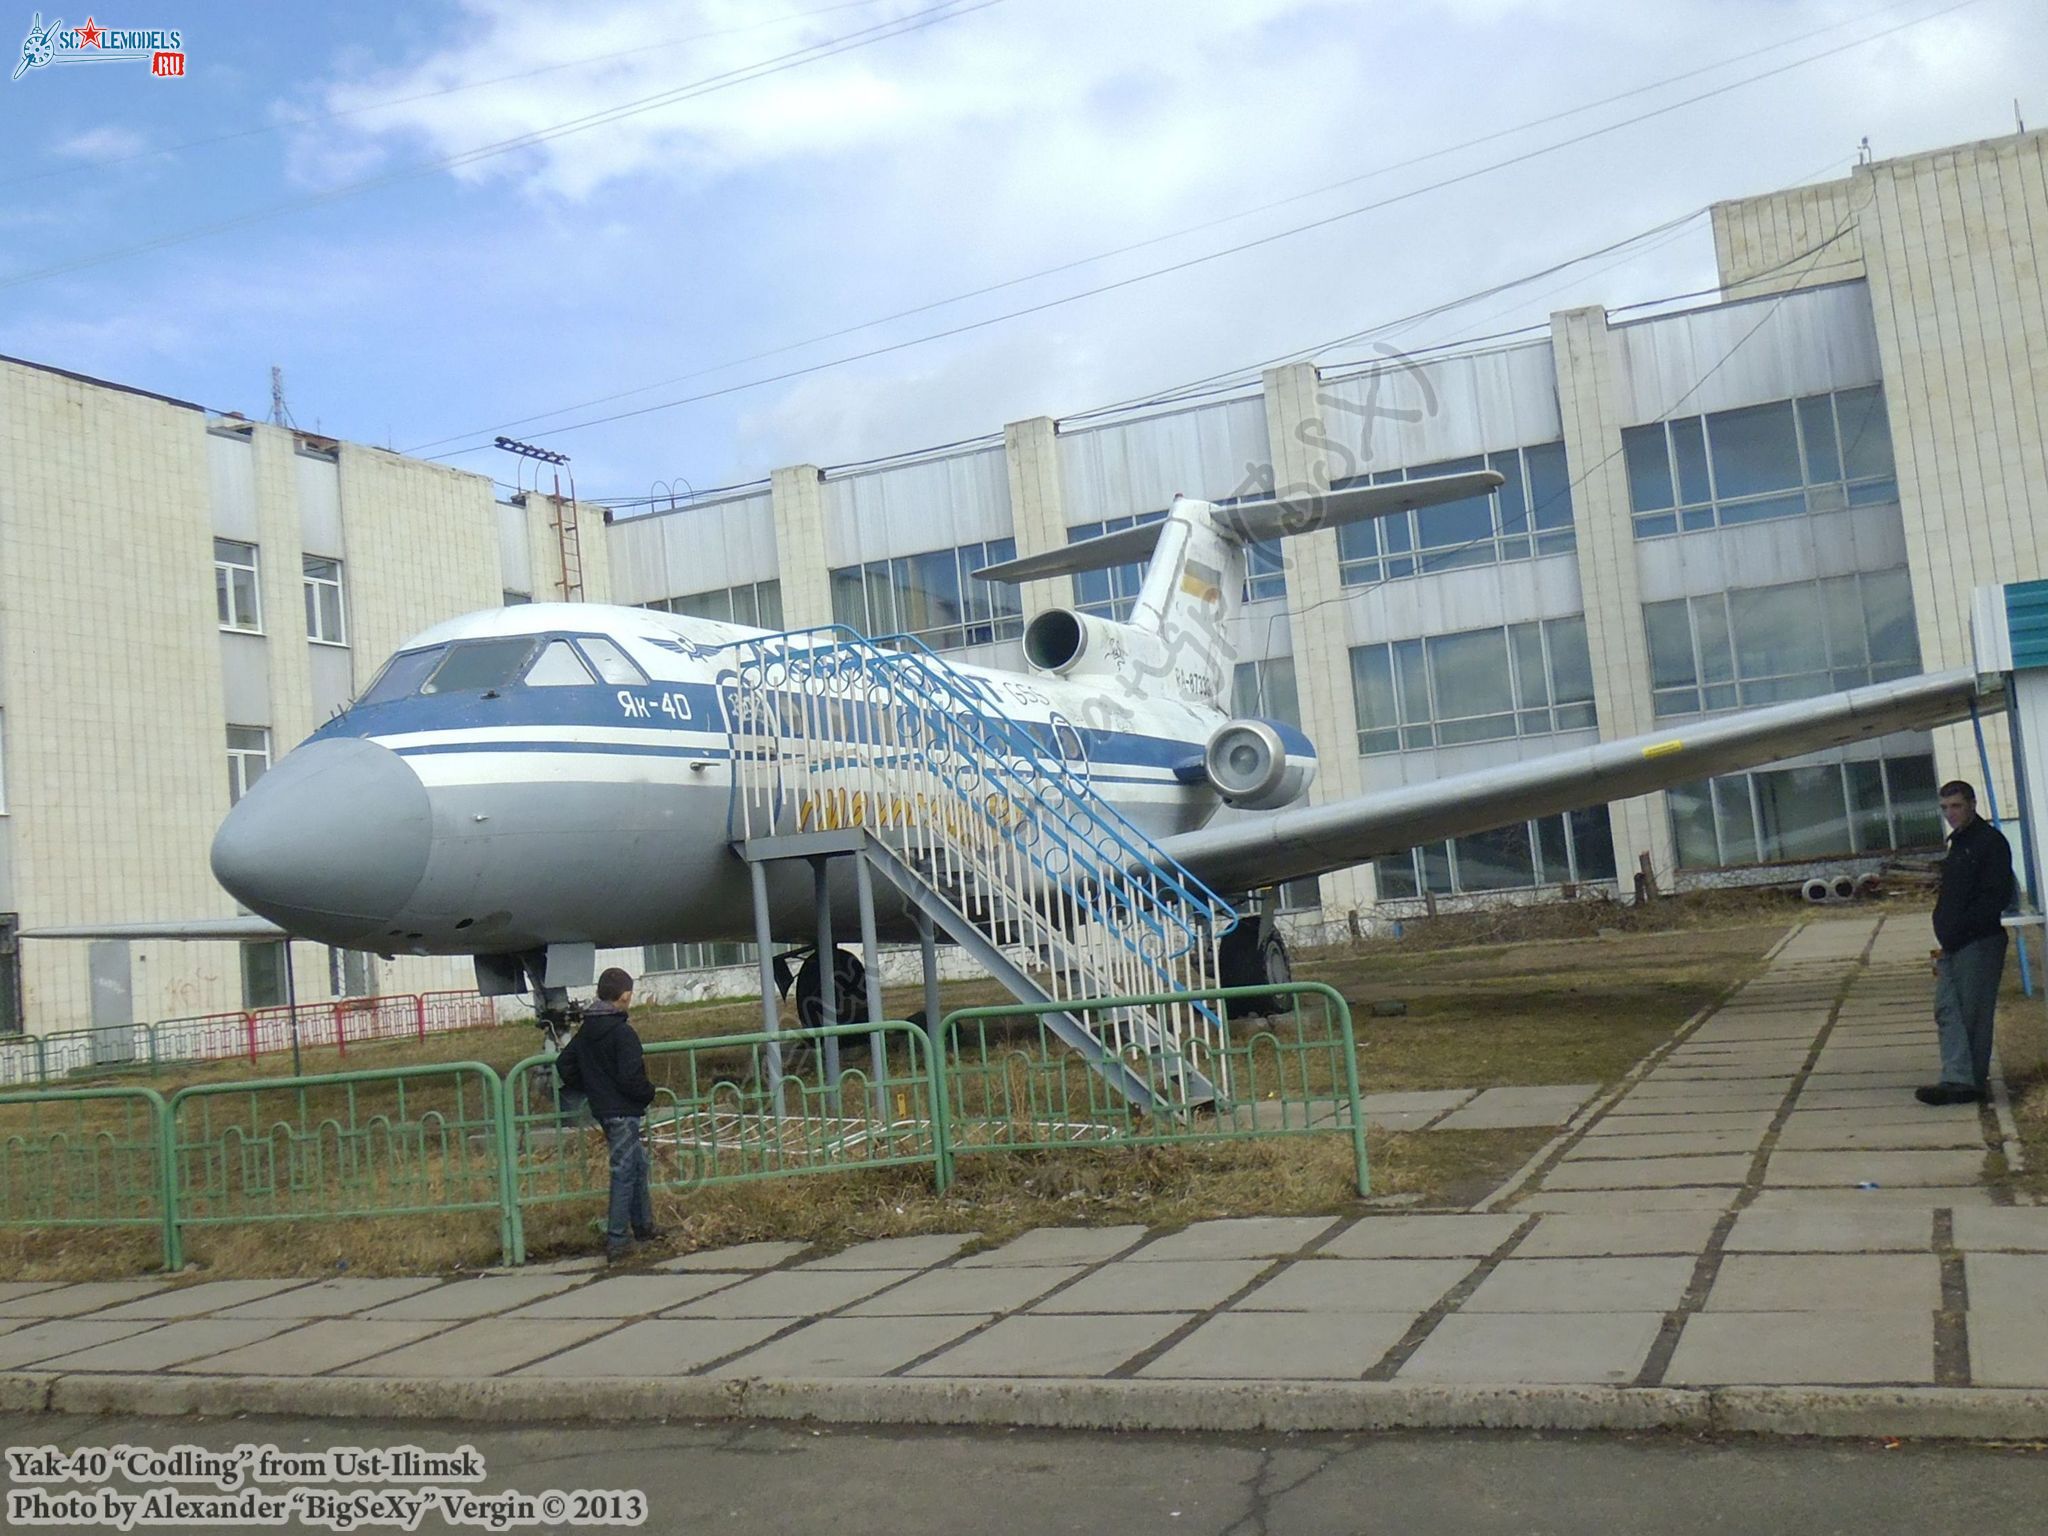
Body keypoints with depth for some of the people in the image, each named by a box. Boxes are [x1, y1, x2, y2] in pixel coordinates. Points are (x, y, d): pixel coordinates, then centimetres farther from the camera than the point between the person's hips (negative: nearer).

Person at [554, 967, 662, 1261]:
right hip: (623, 1111, -8)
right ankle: (617, 1240, -3)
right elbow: (631, 1078, -22)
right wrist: (649, 1094, -4)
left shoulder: (585, 1031, 7)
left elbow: (564, 1065, 13)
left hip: (602, 1109, 8)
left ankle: (643, 1225, 29)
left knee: (638, 1163, 20)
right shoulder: (622, 1033, -17)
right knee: (624, 1171, -3)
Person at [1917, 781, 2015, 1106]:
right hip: (1952, 946, 9)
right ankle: (1958, 1079, -1)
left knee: (1973, 1014, -4)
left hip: (1980, 944, -9)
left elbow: (1997, 899, -16)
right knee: (1947, 1010, 0)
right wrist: (1944, 944, 16)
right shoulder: (1958, 844, 20)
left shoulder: (1990, 841, -8)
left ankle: (1971, 1082, 0)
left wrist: (1954, 934, -19)